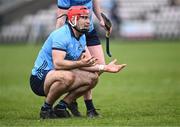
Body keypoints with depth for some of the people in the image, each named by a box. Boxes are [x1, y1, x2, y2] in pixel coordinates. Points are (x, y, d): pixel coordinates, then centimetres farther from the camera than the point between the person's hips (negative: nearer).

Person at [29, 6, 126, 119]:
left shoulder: (81, 37, 10)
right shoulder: (61, 35, -21)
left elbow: (86, 63, 7)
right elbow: (57, 63, -32)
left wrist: (105, 68, -5)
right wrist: (80, 63, -41)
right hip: (40, 79, -9)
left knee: (92, 77, -2)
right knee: (67, 76, -38)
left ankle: (61, 106, 1)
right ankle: (46, 109, -17)